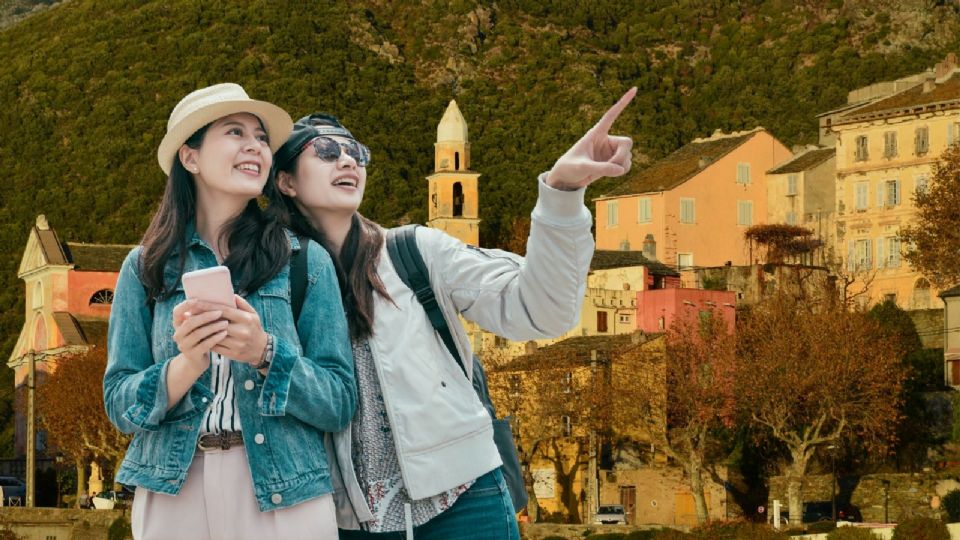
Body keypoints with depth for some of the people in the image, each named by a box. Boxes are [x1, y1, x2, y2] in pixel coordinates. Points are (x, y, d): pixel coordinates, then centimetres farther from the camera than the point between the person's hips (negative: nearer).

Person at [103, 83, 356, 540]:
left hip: (283, 497, 0)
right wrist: (187, 365, -18)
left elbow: (339, 404, -3)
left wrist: (265, 354, -20)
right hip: (172, 495, 1)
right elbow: (120, 405, 0)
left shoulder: (307, 262, 0)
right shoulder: (146, 267, 3)